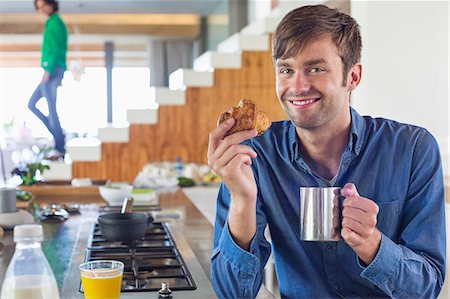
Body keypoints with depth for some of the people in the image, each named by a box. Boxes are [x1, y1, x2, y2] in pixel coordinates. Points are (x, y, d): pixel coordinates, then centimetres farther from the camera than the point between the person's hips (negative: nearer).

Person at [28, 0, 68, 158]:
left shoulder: (55, 22, -7)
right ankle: (59, 134, 9)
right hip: (53, 71, 10)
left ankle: (60, 148, -5)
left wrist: (48, 71, -20)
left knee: (51, 110, -9)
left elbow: (56, 49, -16)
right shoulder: (54, 23, 21)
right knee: (31, 104, 12)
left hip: (52, 70, -10)